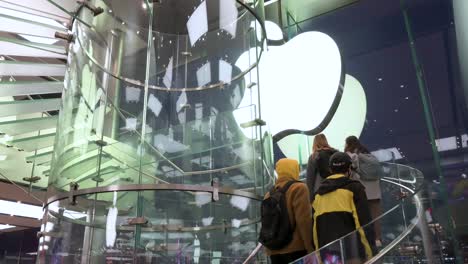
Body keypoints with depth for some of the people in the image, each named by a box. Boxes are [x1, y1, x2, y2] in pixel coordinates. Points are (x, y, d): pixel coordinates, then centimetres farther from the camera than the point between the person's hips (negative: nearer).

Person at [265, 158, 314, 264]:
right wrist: (310, 247, -11)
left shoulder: (269, 194, 14)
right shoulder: (299, 188, -5)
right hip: (296, 249, -6)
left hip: (274, 251, 6)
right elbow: (304, 220, -13)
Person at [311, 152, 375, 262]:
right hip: (351, 251, -4)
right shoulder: (354, 188, -2)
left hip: (326, 254, 5)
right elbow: (364, 222, -8)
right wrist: (369, 251, -3)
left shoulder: (318, 194, 13)